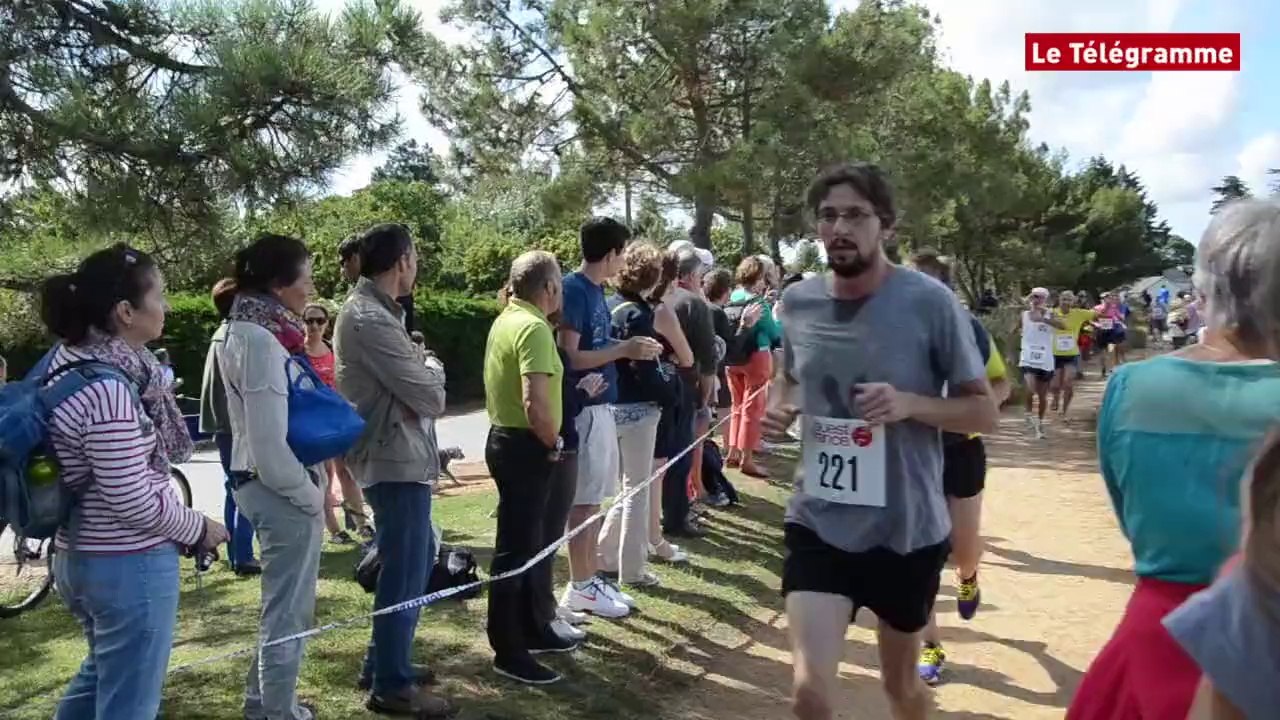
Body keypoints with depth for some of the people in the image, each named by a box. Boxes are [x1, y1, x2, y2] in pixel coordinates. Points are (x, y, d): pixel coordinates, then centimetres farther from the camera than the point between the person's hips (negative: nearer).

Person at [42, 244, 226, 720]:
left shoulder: (68, 361, 4)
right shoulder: (108, 388, -25)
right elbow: (131, 500, -24)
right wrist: (199, 529, -10)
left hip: (82, 553, 10)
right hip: (128, 564, -10)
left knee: (102, 676, 30)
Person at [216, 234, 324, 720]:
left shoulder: (257, 333, 9)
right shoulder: (262, 342, -21)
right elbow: (270, 447, -24)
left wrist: (311, 487, 12)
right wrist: (311, 496, -12)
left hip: (271, 485, 10)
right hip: (281, 490, -10)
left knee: (284, 605, 24)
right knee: (289, 610, 5)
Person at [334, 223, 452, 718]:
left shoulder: (369, 309, 12)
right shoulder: (372, 320, -21)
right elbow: (429, 398, -18)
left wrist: (418, 368, -5)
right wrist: (433, 369, 2)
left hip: (398, 455, 11)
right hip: (396, 461, -11)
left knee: (415, 561, 21)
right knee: (405, 573, 1)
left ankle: (384, 662, 33)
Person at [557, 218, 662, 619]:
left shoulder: (596, 290, 13)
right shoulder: (573, 290, -15)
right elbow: (569, 357, -19)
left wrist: (629, 349, 8)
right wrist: (623, 350, -17)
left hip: (600, 405, 9)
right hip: (582, 408, -9)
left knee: (594, 499, 14)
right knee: (583, 501, -1)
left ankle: (590, 578, 24)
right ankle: (579, 588, 9)